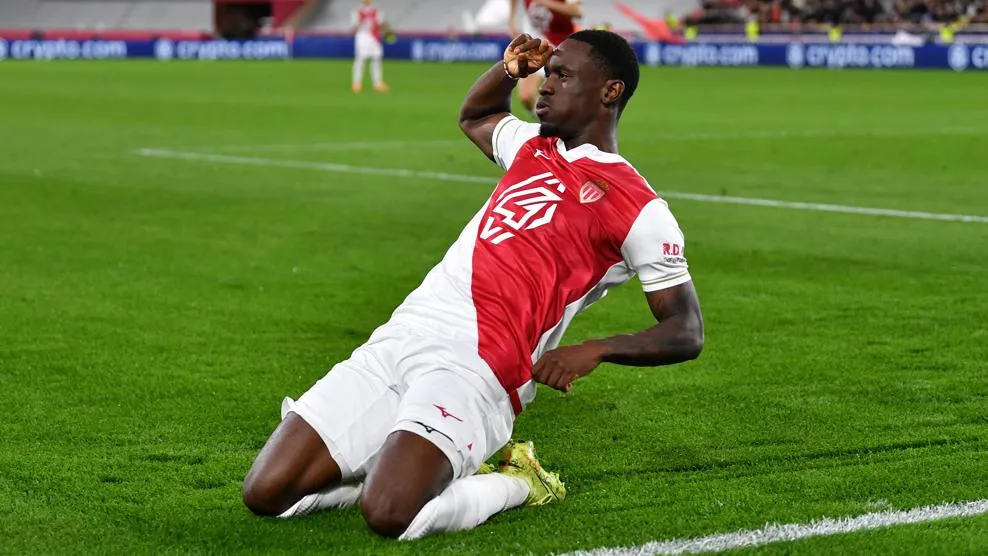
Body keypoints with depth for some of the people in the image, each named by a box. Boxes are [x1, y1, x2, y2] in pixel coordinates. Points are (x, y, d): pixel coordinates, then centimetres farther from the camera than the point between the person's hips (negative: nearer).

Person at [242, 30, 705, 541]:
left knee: (389, 514, -31)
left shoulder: (639, 209, 0)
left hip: (474, 365, -7)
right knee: (265, 493, -5)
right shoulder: (533, 146, 22)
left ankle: (514, 482, -1)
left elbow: (686, 333, -2)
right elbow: (473, 116, 45)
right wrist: (509, 69, 23)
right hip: (401, 336, 7)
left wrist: (595, 350, -19)